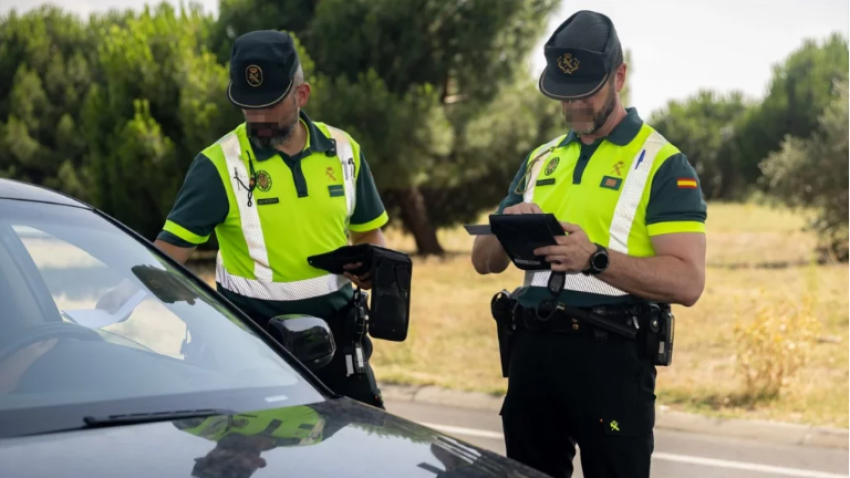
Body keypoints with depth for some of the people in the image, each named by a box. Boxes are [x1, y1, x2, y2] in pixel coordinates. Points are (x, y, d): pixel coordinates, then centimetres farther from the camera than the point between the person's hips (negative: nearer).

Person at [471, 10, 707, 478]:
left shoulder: (662, 164, -3)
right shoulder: (540, 161, 15)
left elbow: (687, 281, -13)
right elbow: (484, 261, 16)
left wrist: (596, 259, -25)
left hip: (610, 357, -5)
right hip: (531, 350, 6)